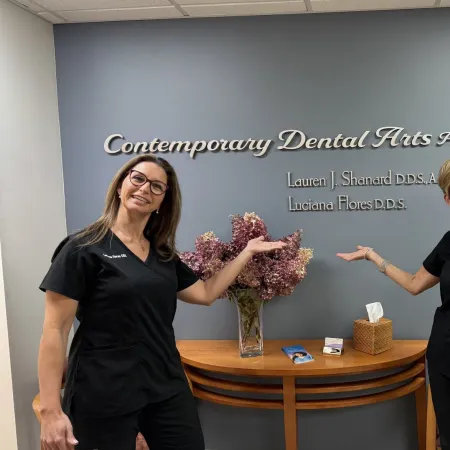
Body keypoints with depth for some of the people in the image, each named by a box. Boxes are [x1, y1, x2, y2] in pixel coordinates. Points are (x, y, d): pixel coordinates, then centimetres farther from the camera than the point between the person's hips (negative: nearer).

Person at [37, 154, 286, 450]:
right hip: (103, 398, -6)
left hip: (167, 387, 6)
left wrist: (248, 252, 16)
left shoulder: (163, 255, 10)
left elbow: (205, 293, 18)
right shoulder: (83, 248, -9)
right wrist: (51, 410, -17)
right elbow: (55, 330, -12)